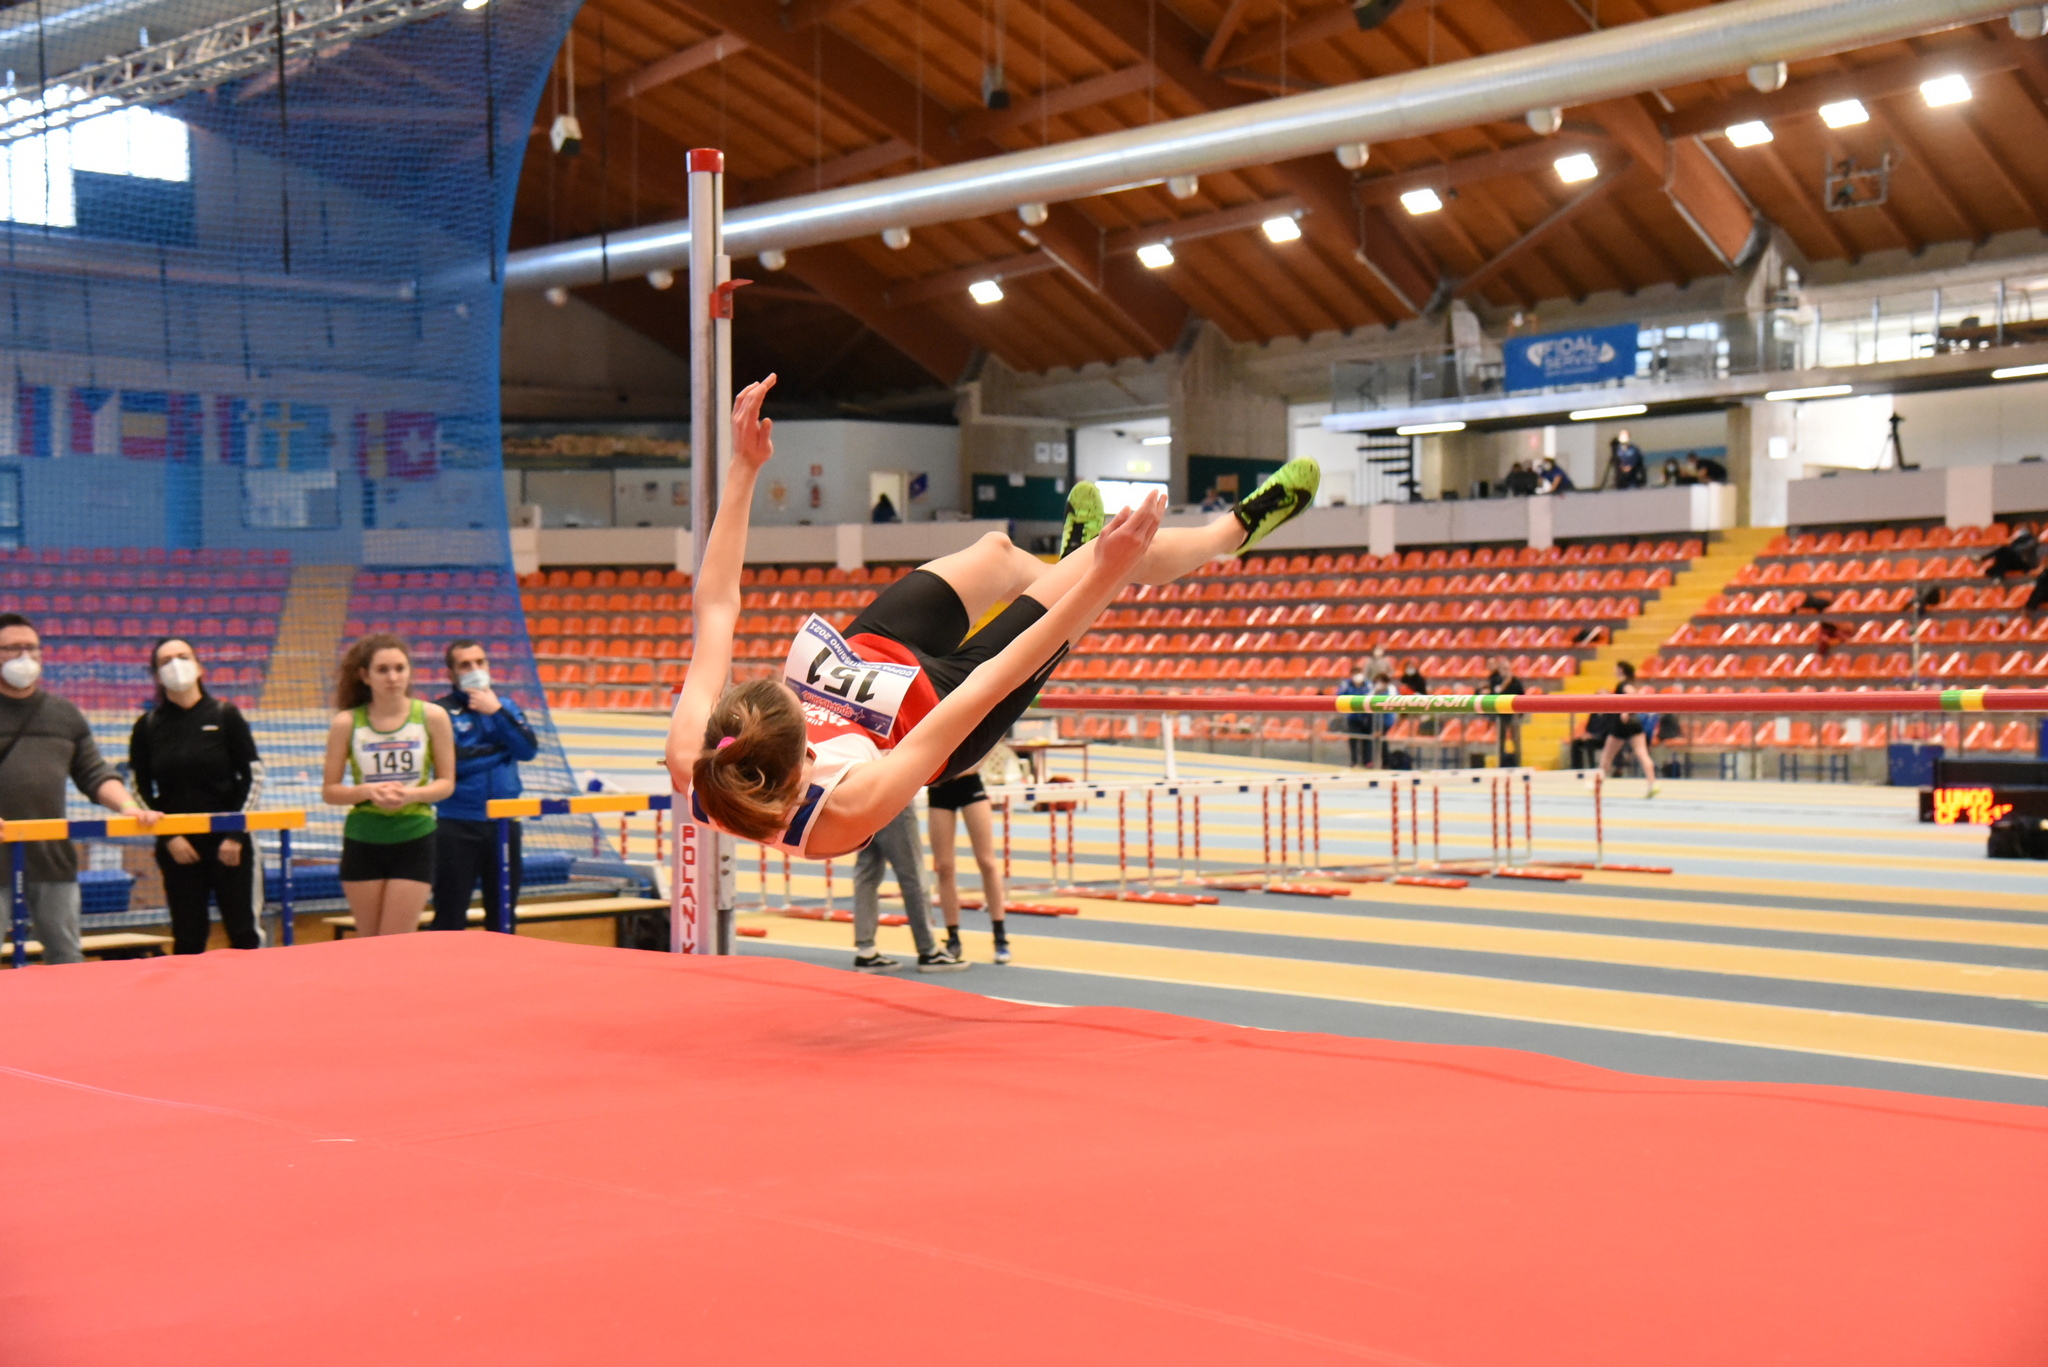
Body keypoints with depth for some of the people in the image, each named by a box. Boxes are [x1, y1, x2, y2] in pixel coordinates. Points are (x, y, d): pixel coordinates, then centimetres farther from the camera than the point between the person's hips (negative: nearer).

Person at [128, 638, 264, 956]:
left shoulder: (225, 716, 0)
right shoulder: (148, 726, 3)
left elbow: (253, 776, 1)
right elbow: (141, 790, 6)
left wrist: (236, 834, -6)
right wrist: (168, 837, -5)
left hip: (228, 843, -1)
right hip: (177, 847, 1)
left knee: (243, 933, -2)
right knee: (187, 937, 4)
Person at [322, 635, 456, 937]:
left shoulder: (432, 716, -3)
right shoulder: (347, 722, -3)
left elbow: (446, 783, 2)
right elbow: (329, 791, 1)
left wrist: (412, 794, -18)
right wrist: (367, 791, -19)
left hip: (414, 838, -1)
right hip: (363, 840, 1)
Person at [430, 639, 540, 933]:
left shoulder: (506, 706, 11)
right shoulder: (442, 711, -4)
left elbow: (529, 749, -4)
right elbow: (454, 760, -18)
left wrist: (496, 711, -11)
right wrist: (504, 749, -6)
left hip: (504, 823, 4)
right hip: (458, 826, -4)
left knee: (503, 917, 10)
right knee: (449, 920, -2)